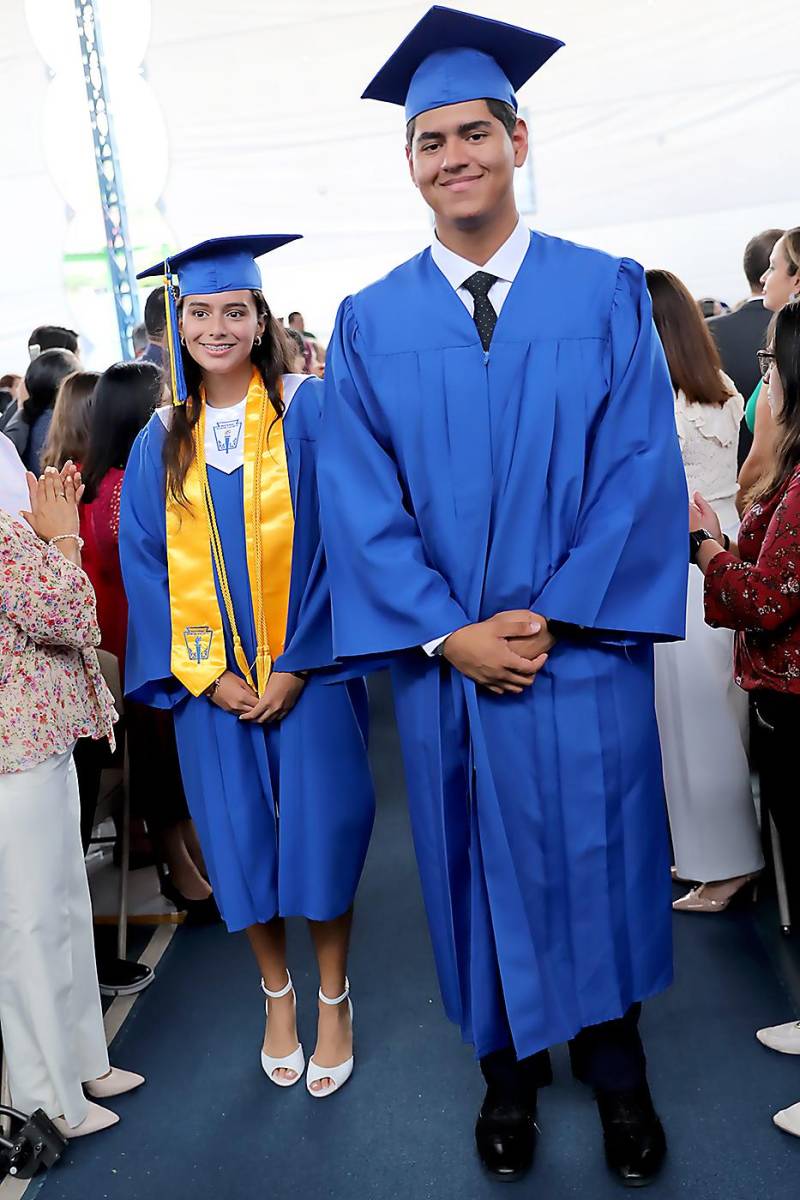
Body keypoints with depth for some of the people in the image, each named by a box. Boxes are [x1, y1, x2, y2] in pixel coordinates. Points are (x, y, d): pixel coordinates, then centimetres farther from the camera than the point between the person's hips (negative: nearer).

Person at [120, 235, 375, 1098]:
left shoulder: (309, 412, -5)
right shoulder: (160, 443, 6)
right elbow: (146, 567, 5)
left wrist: (299, 665, -14)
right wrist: (208, 674, -6)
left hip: (308, 672, -3)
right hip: (212, 685, 3)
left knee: (319, 829, 3)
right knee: (240, 841, 10)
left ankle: (333, 997, 25)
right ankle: (277, 993, 32)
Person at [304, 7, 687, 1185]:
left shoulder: (607, 293, 0)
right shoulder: (369, 323, 3)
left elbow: (643, 470, -6)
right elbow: (360, 502, -2)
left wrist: (554, 616, -13)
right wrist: (447, 635, -12)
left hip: (583, 655, 0)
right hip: (445, 665, 1)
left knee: (599, 859, 11)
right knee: (485, 869, 13)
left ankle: (617, 1069, 34)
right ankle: (509, 1067, 34)